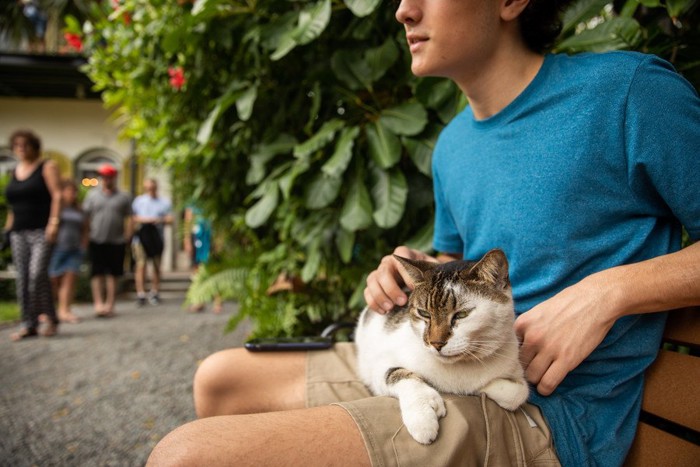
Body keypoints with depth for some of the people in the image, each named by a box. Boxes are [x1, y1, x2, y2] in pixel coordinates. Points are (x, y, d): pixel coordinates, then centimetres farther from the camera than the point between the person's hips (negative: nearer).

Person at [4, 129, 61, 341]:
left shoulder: (47, 166, 1)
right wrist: (8, 226, 14)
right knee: (22, 278, 1)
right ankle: (28, 325, 6)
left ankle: (51, 319, -2)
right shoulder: (16, 170, 19)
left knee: (37, 274, -18)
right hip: (19, 232, 6)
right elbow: (12, 203, 22)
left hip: (41, 231, -6)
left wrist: (53, 222, -19)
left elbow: (57, 194, -9)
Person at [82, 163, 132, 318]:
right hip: (96, 241, 0)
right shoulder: (92, 195, 10)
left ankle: (110, 304, 11)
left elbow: (128, 219, 7)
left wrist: (127, 237, -2)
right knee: (97, 274, -4)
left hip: (116, 243, 0)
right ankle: (98, 303, -5)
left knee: (112, 275, 4)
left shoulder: (123, 197, 9)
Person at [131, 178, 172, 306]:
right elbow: (132, 218, 6)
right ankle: (140, 294, -8)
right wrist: (144, 220, -9)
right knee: (141, 264, -9)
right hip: (141, 236, -1)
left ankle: (154, 293, 15)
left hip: (157, 236, 1)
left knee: (157, 266, 3)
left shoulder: (165, 202, 11)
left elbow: (170, 219, 4)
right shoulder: (138, 200, 11)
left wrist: (160, 220, -14)